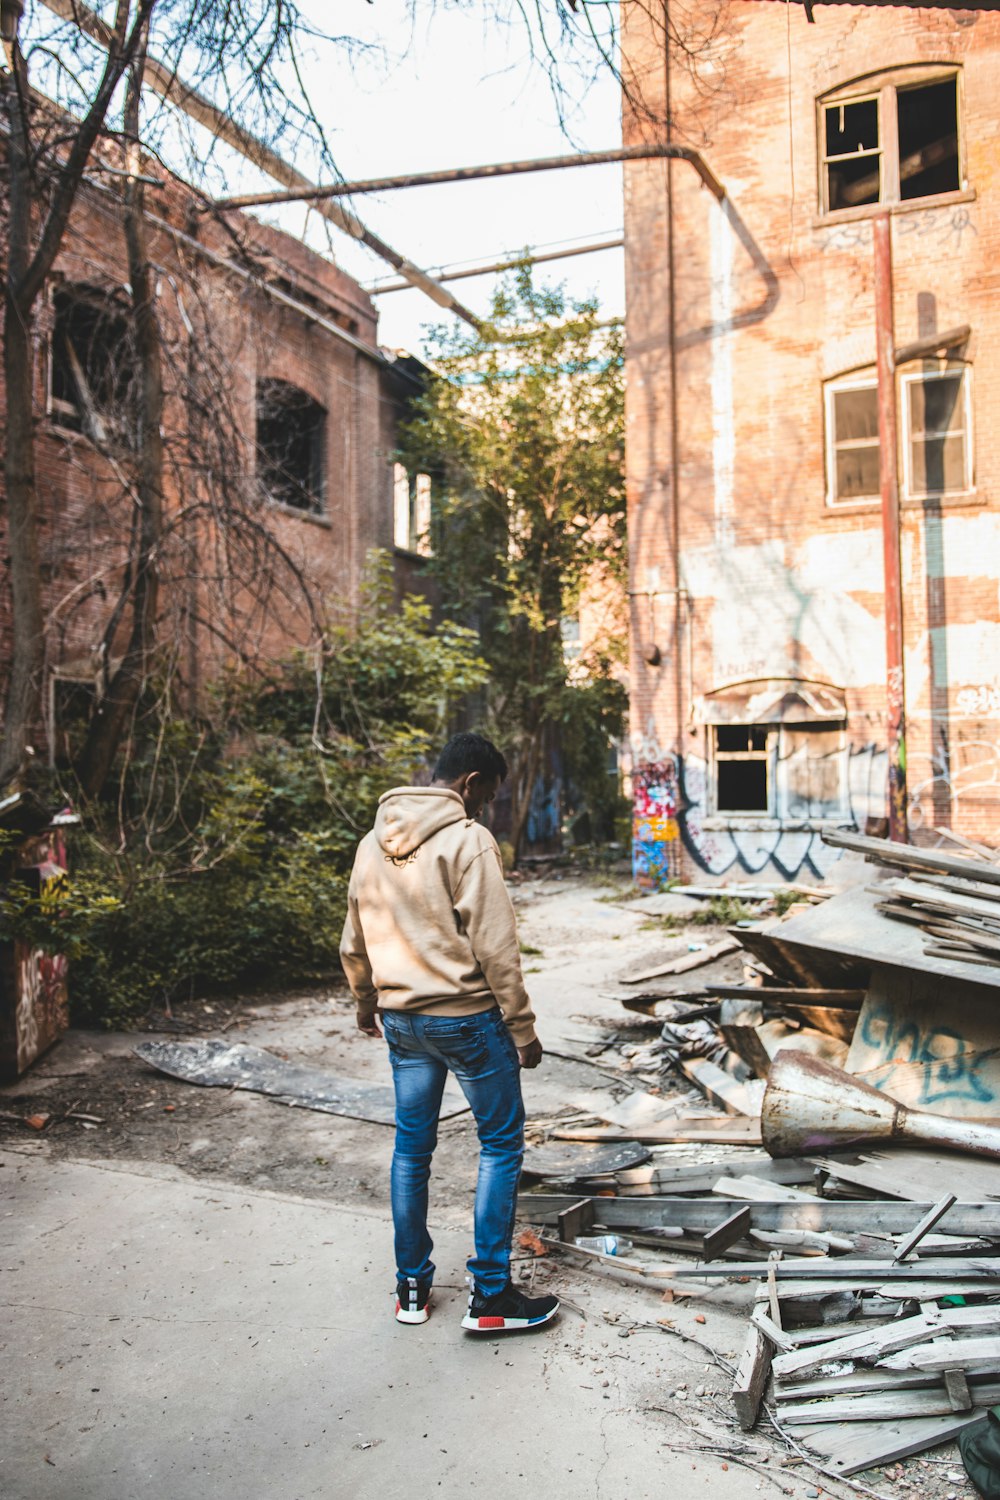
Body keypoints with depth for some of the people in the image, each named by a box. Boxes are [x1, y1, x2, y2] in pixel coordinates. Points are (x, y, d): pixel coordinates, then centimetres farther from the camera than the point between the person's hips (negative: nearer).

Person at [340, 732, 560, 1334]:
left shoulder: (373, 843, 7)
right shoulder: (469, 839, -15)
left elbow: (354, 942, 15)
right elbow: (495, 945, -17)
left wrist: (367, 1003, 29)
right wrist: (523, 1028, -9)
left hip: (400, 1018, 7)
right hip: (465, 1016, -6)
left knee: (412, 1147, 16)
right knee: (502, 1143, 8)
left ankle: (412, 1286, 28)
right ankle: (491, 1294, 13)